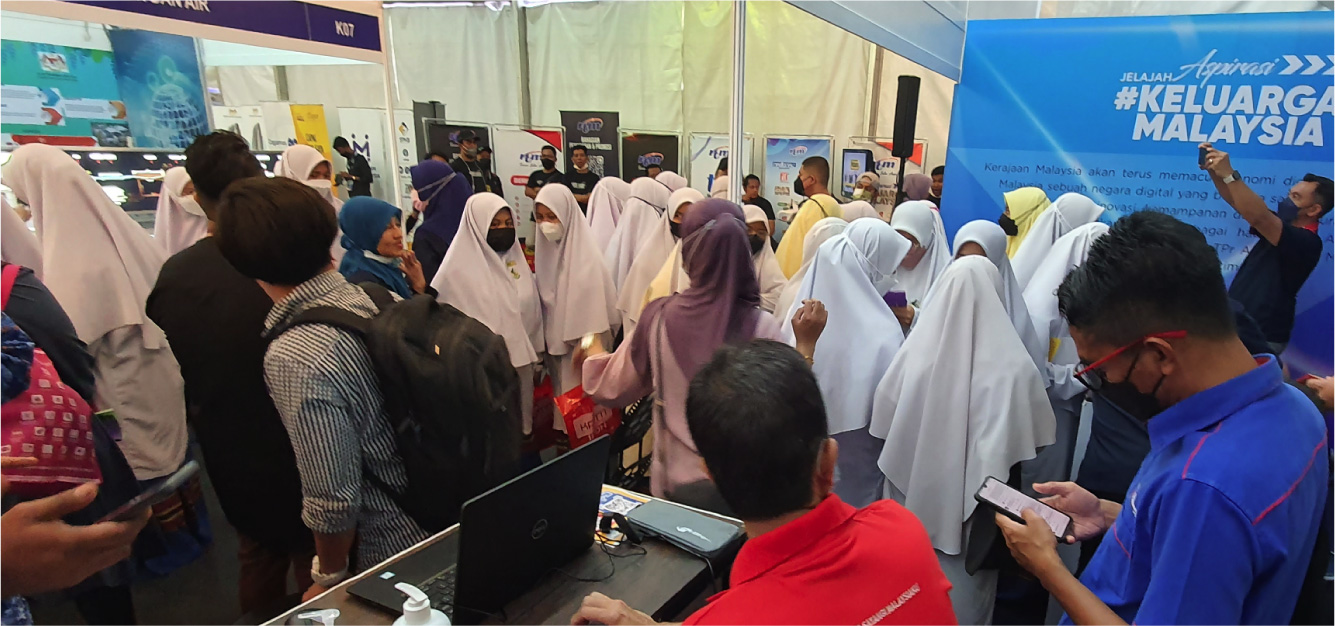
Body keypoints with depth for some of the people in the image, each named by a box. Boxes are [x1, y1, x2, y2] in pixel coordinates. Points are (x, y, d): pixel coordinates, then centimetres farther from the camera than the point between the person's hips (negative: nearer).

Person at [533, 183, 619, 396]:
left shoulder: (586, 256, -19)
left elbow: (594, 315, -19)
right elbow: (544, 303, 10)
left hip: (582, 351, -6)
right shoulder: (546, 248, 1)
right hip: (554, 346, 6)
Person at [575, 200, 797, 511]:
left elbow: (612, 388, 2)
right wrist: (806, 343, -5)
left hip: (676, 484, 1)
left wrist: (592, 352, 22)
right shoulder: (762, 327, -16)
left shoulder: (659, 319, -11)